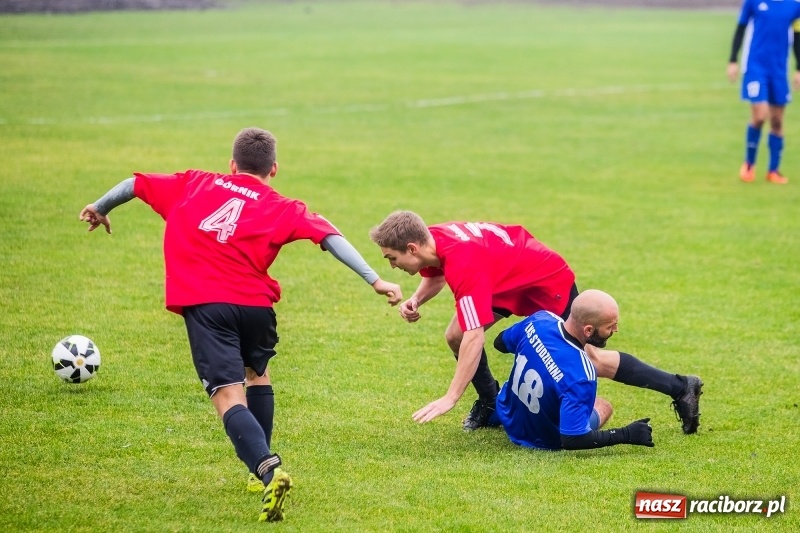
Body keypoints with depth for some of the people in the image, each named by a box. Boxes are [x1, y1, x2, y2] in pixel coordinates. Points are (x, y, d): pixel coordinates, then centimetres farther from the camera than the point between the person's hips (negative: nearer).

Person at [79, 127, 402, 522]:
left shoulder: (194, 184, 19)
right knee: (257, 373, 30)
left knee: (229, 395, -9)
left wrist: (100, 209, 43)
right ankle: (262, 467, 35)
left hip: (202, 304, -1)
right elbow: (329, 237, 2)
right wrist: (375, 281, -1)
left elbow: (136, 184, 25)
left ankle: (267, 468, -32)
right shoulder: (284, 209, 14)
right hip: (254, 304, 1)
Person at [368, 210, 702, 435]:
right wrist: (415, 300, -11)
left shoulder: (462, 263, -40)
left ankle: (680, 388, 11)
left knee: (588, 359, 0)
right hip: (512, 277, 9)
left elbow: (475, 337, -45)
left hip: (548, 283, -9)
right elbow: (435, 276, 13)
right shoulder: (431, 240, -13)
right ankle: (490, 402, 21)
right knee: (455, 336, -1)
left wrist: (450, 398, -47)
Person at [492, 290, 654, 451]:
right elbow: (572, 440, -37)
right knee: (604, 407, 24)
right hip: (543, 442, -4)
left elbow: (500, 343, -2)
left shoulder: (540, 320, -24)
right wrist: (627, 435, -28)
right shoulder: (581, 377, -42)